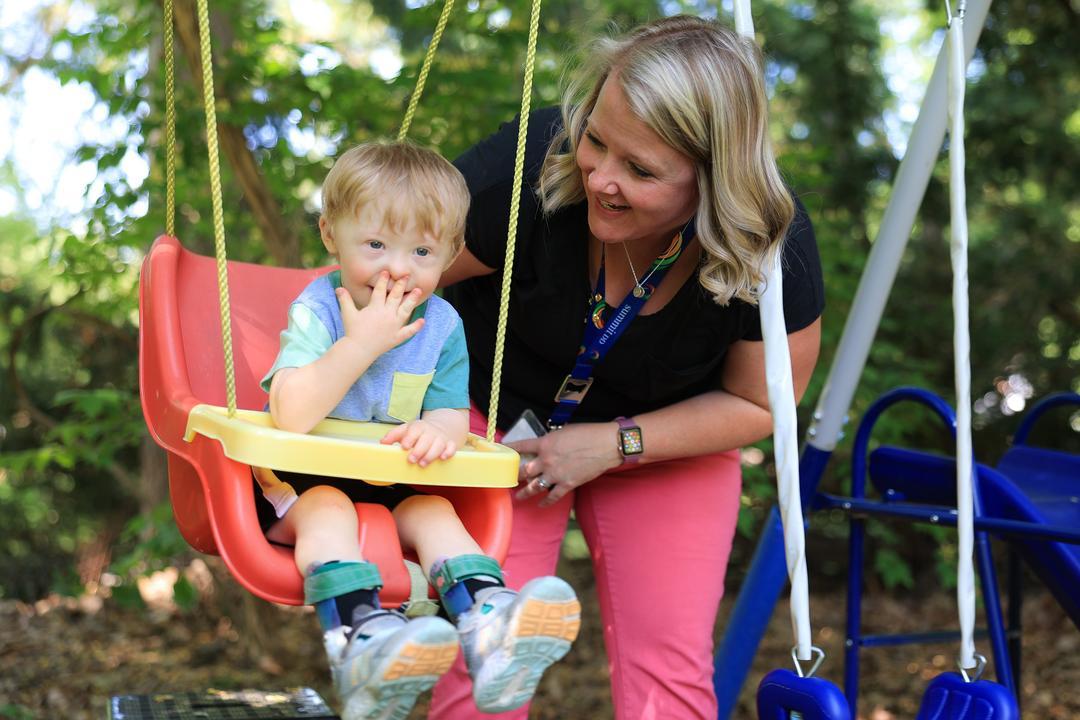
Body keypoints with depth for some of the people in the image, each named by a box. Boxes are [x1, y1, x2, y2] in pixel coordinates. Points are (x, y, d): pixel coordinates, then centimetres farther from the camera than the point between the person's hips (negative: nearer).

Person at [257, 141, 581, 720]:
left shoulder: (443, 326, -1)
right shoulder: (318, 309, -16)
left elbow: (451, 416, -4)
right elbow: (291, 417, -31)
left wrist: (436, 432, -30)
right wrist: (362, 342, -33)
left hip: (393, 487, 4)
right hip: (298, 482, -4)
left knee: (434, 511, -23)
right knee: (328, 507, -33)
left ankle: (488, 623, -43)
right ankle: (359, 631, -55)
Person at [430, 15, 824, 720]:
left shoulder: (774, 245, -27)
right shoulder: (530, 167, -33)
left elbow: (756, 403, -9)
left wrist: (615, 445, -19)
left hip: (668, 437, 1)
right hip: (497, 414, -1)